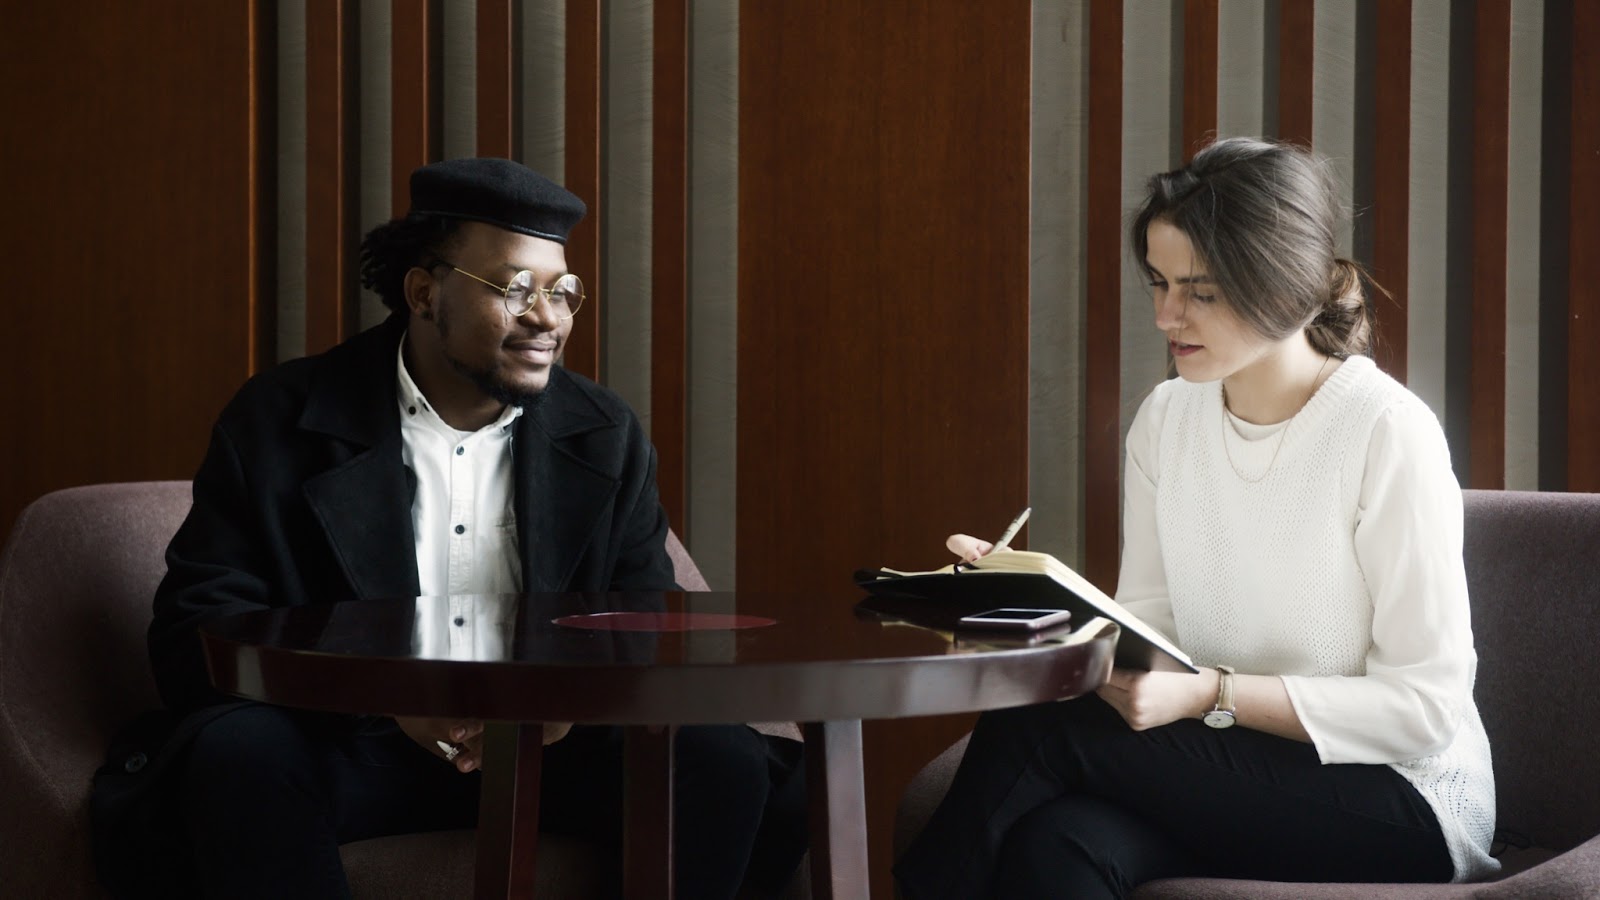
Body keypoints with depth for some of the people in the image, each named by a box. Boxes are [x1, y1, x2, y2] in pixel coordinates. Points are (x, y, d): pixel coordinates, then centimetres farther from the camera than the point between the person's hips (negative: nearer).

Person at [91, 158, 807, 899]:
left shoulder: (607, 437, 7)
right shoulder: (278, 423, -3)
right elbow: (194, 636, -9)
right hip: (347, 746, -2)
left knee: (724, 761, -22)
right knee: (235, 753, -34)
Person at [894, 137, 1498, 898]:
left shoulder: (1388, 433, -14)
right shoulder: (1165, 421, 7)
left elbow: (1424, 707, -15)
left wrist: (1212, 695, -23)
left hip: (1400, 802, -5)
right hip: (1225, 769, 5)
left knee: (1038, 727, -23)